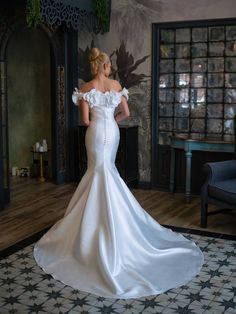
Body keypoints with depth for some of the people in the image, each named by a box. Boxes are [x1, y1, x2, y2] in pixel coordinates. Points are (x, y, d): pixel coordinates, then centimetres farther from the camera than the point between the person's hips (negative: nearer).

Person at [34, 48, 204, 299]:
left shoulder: (86, 88, -7)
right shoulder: (116, 85, 0)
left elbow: (85, 119, -10)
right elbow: (126, 113, 4)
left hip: (97, 133, -3)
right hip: (113, 132, 3)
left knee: (99, 170, 4)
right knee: (106, 170, 14)